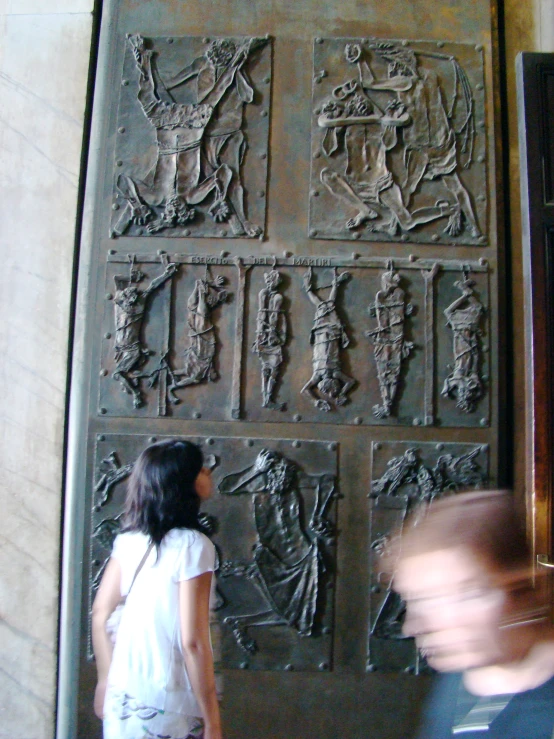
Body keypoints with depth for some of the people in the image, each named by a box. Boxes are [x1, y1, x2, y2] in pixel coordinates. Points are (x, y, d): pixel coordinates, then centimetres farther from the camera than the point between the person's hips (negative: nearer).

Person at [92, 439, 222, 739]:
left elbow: (99, 615, 6)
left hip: (123, 697, 5)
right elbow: (192, 642, -21)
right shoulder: (192, 544, -19)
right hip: (167, 706, -5)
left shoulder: (128, 539, -1)